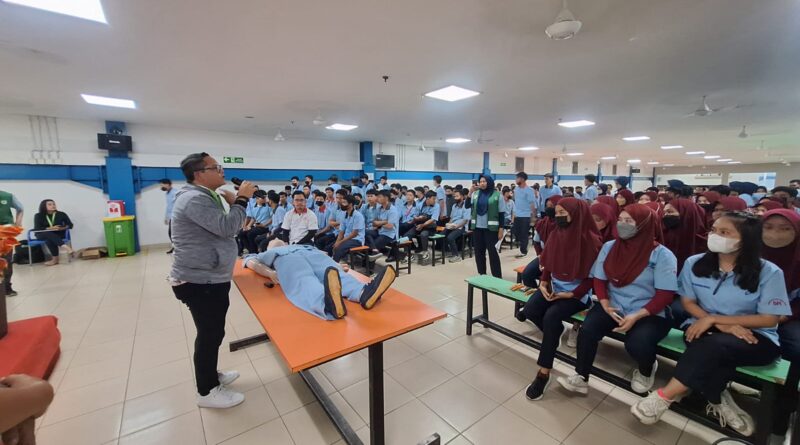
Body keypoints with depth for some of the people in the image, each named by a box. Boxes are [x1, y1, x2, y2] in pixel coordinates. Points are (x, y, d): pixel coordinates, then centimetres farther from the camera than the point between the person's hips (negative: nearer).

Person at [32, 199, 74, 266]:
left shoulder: (61, 214, 3)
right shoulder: (38, 216, 4)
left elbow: (70, 225, 2)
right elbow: (37, 228, -7)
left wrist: (62, 228, -19)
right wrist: (50, 228, -24)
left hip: (58, 234, 0)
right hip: (42, 235, 0)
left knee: (49, 240, -35)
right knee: (48, 234, -37)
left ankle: (55, 259, -38)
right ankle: (64, 246, -49)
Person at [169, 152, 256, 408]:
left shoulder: (205, 197, 14)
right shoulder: (194, 199, -20)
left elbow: (222, 229, 15)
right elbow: (227, 228, -28)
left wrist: (232, 203, 3)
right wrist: (242, 199, -17)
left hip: (211, 279, 10)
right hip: (200, 282, -10)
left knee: (213, 332, 21)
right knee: (210, 334, 2)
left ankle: (211, 376, 39)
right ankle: (207, 391, 19)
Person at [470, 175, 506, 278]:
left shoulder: (497, 195, -3)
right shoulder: (475, 194, 7)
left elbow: (502, 213, -3)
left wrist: (501, 229, -8)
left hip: (491, 228, -4)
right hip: (477, 227, 4)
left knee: (492, 252, -3)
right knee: (479, 251, 9)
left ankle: (497, 276, 7)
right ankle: (482, 274, 22)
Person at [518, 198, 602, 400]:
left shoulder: (590, 240, -14)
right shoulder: (556, 234, 2)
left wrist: (572, 294, -17)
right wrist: (543, 283, -4)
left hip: (577, 292, -5)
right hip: (553, 286, 6)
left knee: (551, 315, -29)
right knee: (530, 310, -19)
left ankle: (543, 374, -17)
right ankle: (556, 332, 13)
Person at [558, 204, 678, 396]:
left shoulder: (662, 254, -9)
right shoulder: (609, 247, 3)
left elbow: (664, 295, -11)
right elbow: (599, 280, 6)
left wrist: (636, 316, -21)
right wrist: (606, 306, -10)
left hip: (650, 314, -2)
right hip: (614, 307, 3)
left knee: (637, 344, -29)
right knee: (587, 330, -24)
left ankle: (646, 371, 10)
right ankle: (581, 378, -5)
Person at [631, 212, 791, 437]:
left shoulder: (768, 272, -8)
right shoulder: (695, 263, -2)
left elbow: (770, 319, -8)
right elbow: (688, 303, 3)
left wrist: (714, 319, -18)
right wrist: (723, 325, -14)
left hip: (755, 338, -2)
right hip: (705, 329, 2)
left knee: (715, 345, -35)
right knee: (709, 349, -34)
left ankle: (664, 396, -26)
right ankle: (719, 401, -10)